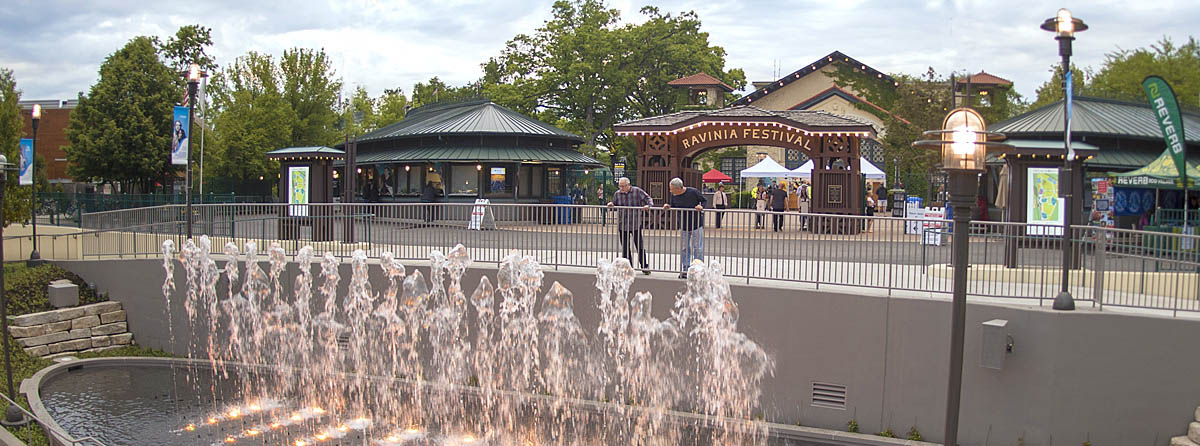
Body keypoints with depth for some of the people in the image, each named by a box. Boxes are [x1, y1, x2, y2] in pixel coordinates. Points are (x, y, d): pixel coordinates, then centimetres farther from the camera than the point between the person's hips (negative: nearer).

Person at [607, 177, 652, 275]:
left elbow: (648, 198, 1)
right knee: (625, 247, 6)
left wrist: (648, 205, -19)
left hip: (636, 224, -3)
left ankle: (644, 266, 9)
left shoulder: (637, 191, -3)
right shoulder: (617, 194, 6)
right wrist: (611, 204, -4)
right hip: (622, 225, 3)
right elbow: (615, 205, 18)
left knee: (639, 246, 0)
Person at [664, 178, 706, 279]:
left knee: (698, 248, -1)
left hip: (697, 225, -4)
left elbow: (704, 200, -2)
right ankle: (686, 270, 15)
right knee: (684, 248, 7)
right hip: (683, 226, 4)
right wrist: (667, 206, -10)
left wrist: (701, 206, -22)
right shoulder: (674, 196, -3)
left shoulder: (693, 192, -16)